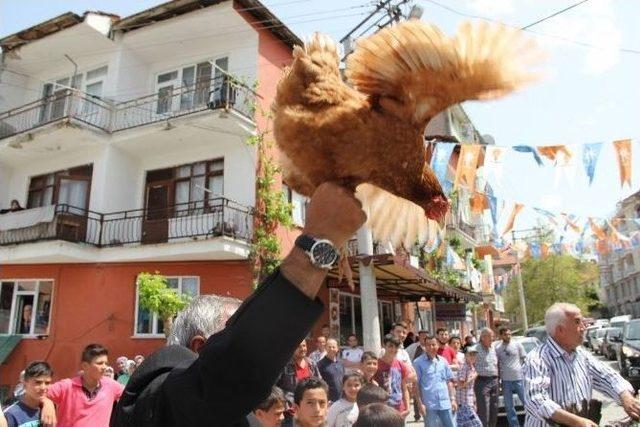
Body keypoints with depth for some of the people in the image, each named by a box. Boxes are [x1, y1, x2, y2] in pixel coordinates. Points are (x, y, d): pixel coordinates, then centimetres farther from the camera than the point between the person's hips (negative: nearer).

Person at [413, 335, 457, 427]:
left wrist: (452, 399, 7)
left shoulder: (443, 361, 8)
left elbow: (449, 381, 13)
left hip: (445, 403, 4)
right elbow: (415, 385, -6)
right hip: (429, 405, -4)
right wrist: (420, 404, -10)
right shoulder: (418, 362, -6)